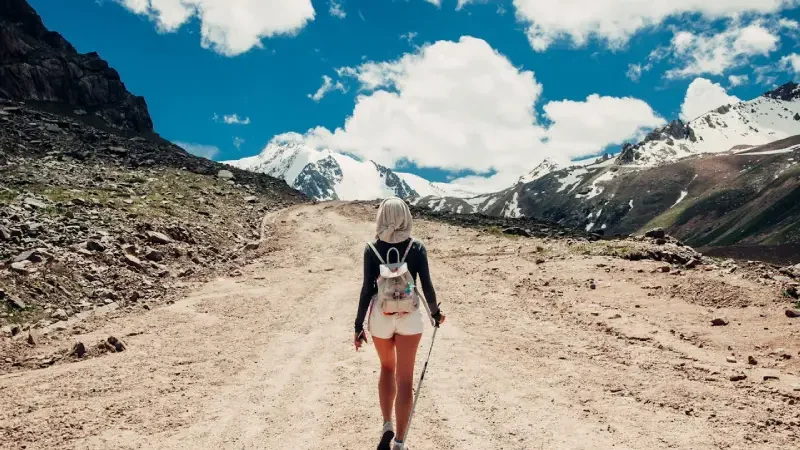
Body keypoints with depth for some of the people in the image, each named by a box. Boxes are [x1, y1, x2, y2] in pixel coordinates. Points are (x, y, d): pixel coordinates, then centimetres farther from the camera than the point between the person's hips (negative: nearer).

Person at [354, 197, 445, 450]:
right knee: (404, 378, 5)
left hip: (381, 315, 1)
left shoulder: (372, 249, -7)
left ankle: (387, 426, 15)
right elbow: (426, 286, -3)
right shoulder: (417, 248, -6)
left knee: (387, 368, 24)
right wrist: (435, 313, 14)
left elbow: (367, 289, -8)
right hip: (409, 316, 0)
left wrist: (358, 325, 0)